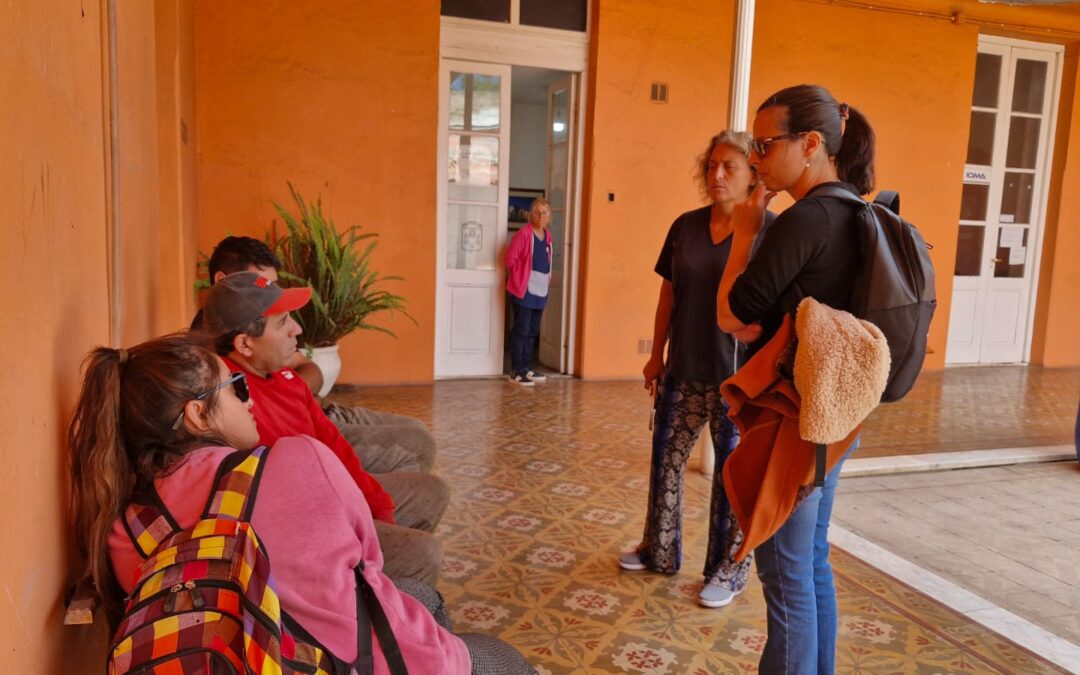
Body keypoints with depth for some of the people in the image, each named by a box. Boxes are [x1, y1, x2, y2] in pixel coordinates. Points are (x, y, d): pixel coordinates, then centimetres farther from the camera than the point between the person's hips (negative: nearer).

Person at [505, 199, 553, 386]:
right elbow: (510, 259, -12)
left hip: (541, 290, 7)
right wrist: (520, 280, -5)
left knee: (533, 331, 13)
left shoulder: (547, 235, 11)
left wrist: (547, 279, 15)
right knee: (521, 330, -4)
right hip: (524, 289, -7)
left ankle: (526, 368, 22)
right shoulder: (523, 234, -12)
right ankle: (516, 371, 2)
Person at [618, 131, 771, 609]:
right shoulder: (686, 226, 5)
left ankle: (728, 570, 25)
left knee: (732, 472, 7)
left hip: (737, 374, -5)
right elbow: (668, 294, 10)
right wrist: (657, 354, 12)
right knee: (666, 457, 14)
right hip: (683, 370, 5)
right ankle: (659, 551, 34)